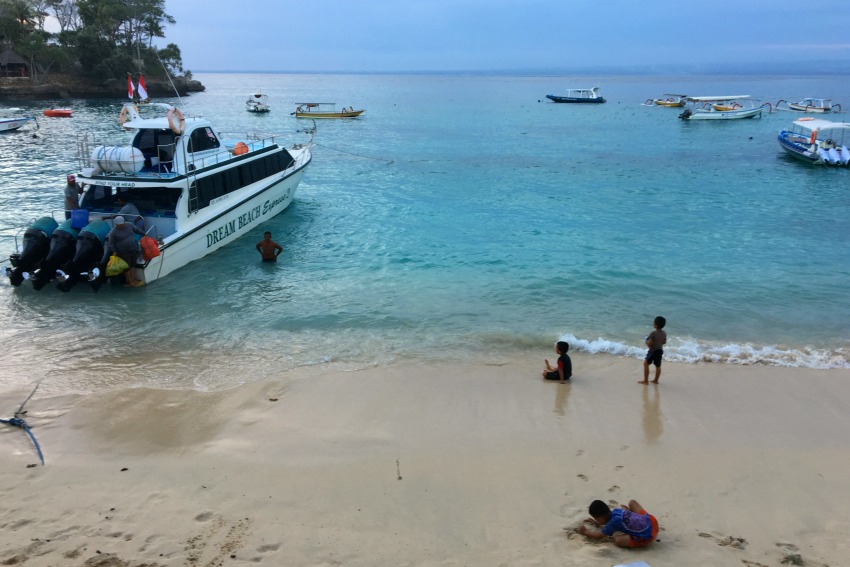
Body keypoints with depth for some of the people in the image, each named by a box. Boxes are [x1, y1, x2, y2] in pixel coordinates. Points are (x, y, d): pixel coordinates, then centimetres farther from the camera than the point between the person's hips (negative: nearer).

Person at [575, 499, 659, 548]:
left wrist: (585, 532, 11)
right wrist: (597, 523, 29)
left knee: (618, 540, -20)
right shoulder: (617, 511, 5)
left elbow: (599, 536, 0)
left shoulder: (613, 522, -14)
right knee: (632, 502, 25)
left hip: (647, 537, -9)